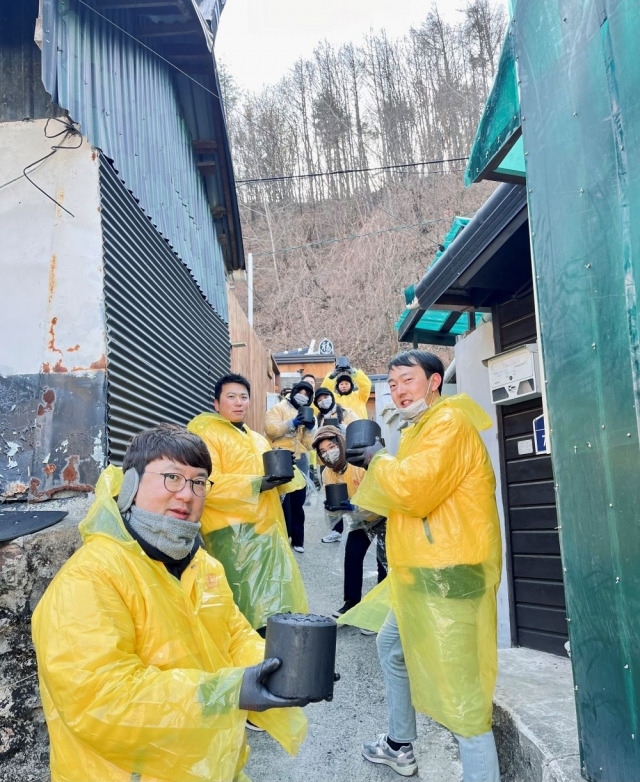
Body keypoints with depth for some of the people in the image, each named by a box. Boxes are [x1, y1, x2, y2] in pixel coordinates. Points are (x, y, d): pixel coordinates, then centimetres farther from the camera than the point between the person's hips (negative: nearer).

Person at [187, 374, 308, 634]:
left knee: (273, 606, 8)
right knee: (241, 612, -9)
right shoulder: (206, 434, -3)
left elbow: (271, 483, 23)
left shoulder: (258, 440, 21)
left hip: (267, 529, 7)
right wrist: (256, 484, -20)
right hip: (231, 533, -7)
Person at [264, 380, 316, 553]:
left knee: (298, 503, 10)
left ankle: (297, 539, 19)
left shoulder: (308, 414, 21)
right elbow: (270, 429, -16)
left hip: (300, 462, 6)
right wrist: (292, 423, -23)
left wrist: (310, 429, -5)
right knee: (283, 502, -6)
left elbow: (309, 445, 12)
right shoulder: (279, 408, 3)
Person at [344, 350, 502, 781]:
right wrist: (372, 463, 9)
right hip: (424, 574, 11)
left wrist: (379, 459, -7)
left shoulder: (450, 422, -14)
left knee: (459, 689, -8)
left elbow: (412, 489, -24)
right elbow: (405, 493, 24)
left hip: (450, 575, -11)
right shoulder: (420, 430, 18)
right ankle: (400, 745, 42)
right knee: (392, 647, 25)